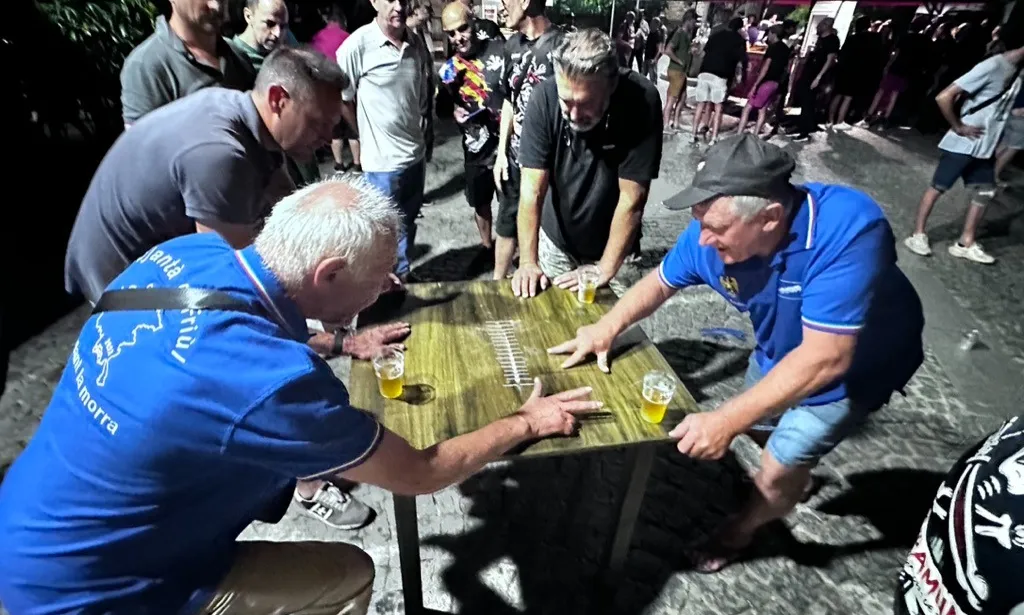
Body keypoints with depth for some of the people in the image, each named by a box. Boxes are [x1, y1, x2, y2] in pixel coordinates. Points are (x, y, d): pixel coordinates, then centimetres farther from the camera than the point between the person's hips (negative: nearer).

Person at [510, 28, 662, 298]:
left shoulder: (642, 100, -25)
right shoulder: (545, 97, -23)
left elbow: (631, 197, -23)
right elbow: (532, 190, -21)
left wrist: (605, 269, -22)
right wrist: (527, 261, -25)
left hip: (612, 244, -1)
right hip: (555, 237, 2)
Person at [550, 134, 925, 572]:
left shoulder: (848, 231, -42)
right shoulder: (714, 232, -25)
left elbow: (825, 358, -43)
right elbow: (660, 282, -8)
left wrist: (726, 420, -45)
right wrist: (607, 327, -24)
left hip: (857, 364, -5)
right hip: (781, 352, 5)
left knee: (778, 468, -3)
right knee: (757, 424, 22)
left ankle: (738, 532, 30)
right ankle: (796, 475, 56)